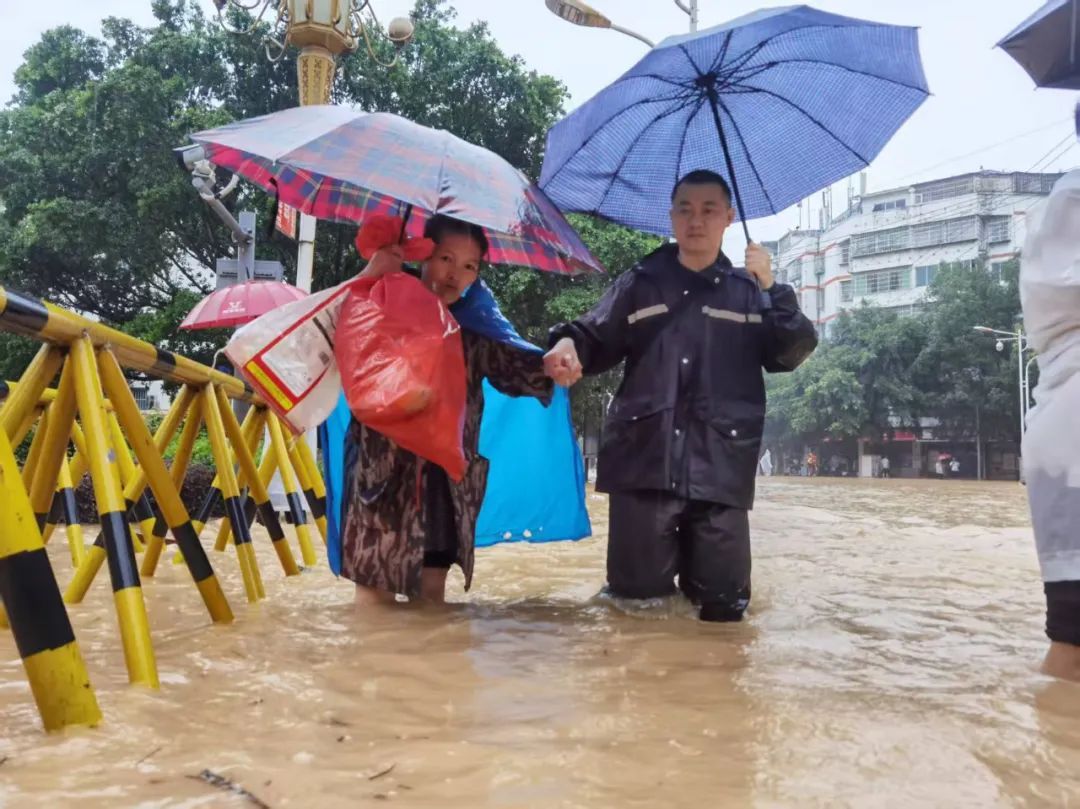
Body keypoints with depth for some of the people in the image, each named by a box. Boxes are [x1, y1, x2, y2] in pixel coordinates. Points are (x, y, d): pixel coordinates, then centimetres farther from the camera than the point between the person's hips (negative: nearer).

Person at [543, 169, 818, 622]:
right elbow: (596, 341, 8)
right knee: (637, 598, 0)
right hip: (644, 462, 0)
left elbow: (792, 353, 6)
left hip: (719, 470, 1)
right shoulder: (640, 284, 15)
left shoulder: (749, 291, 15)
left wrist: (771, 287, -3)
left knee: (724, 607, 3)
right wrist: (568, 344, -14)